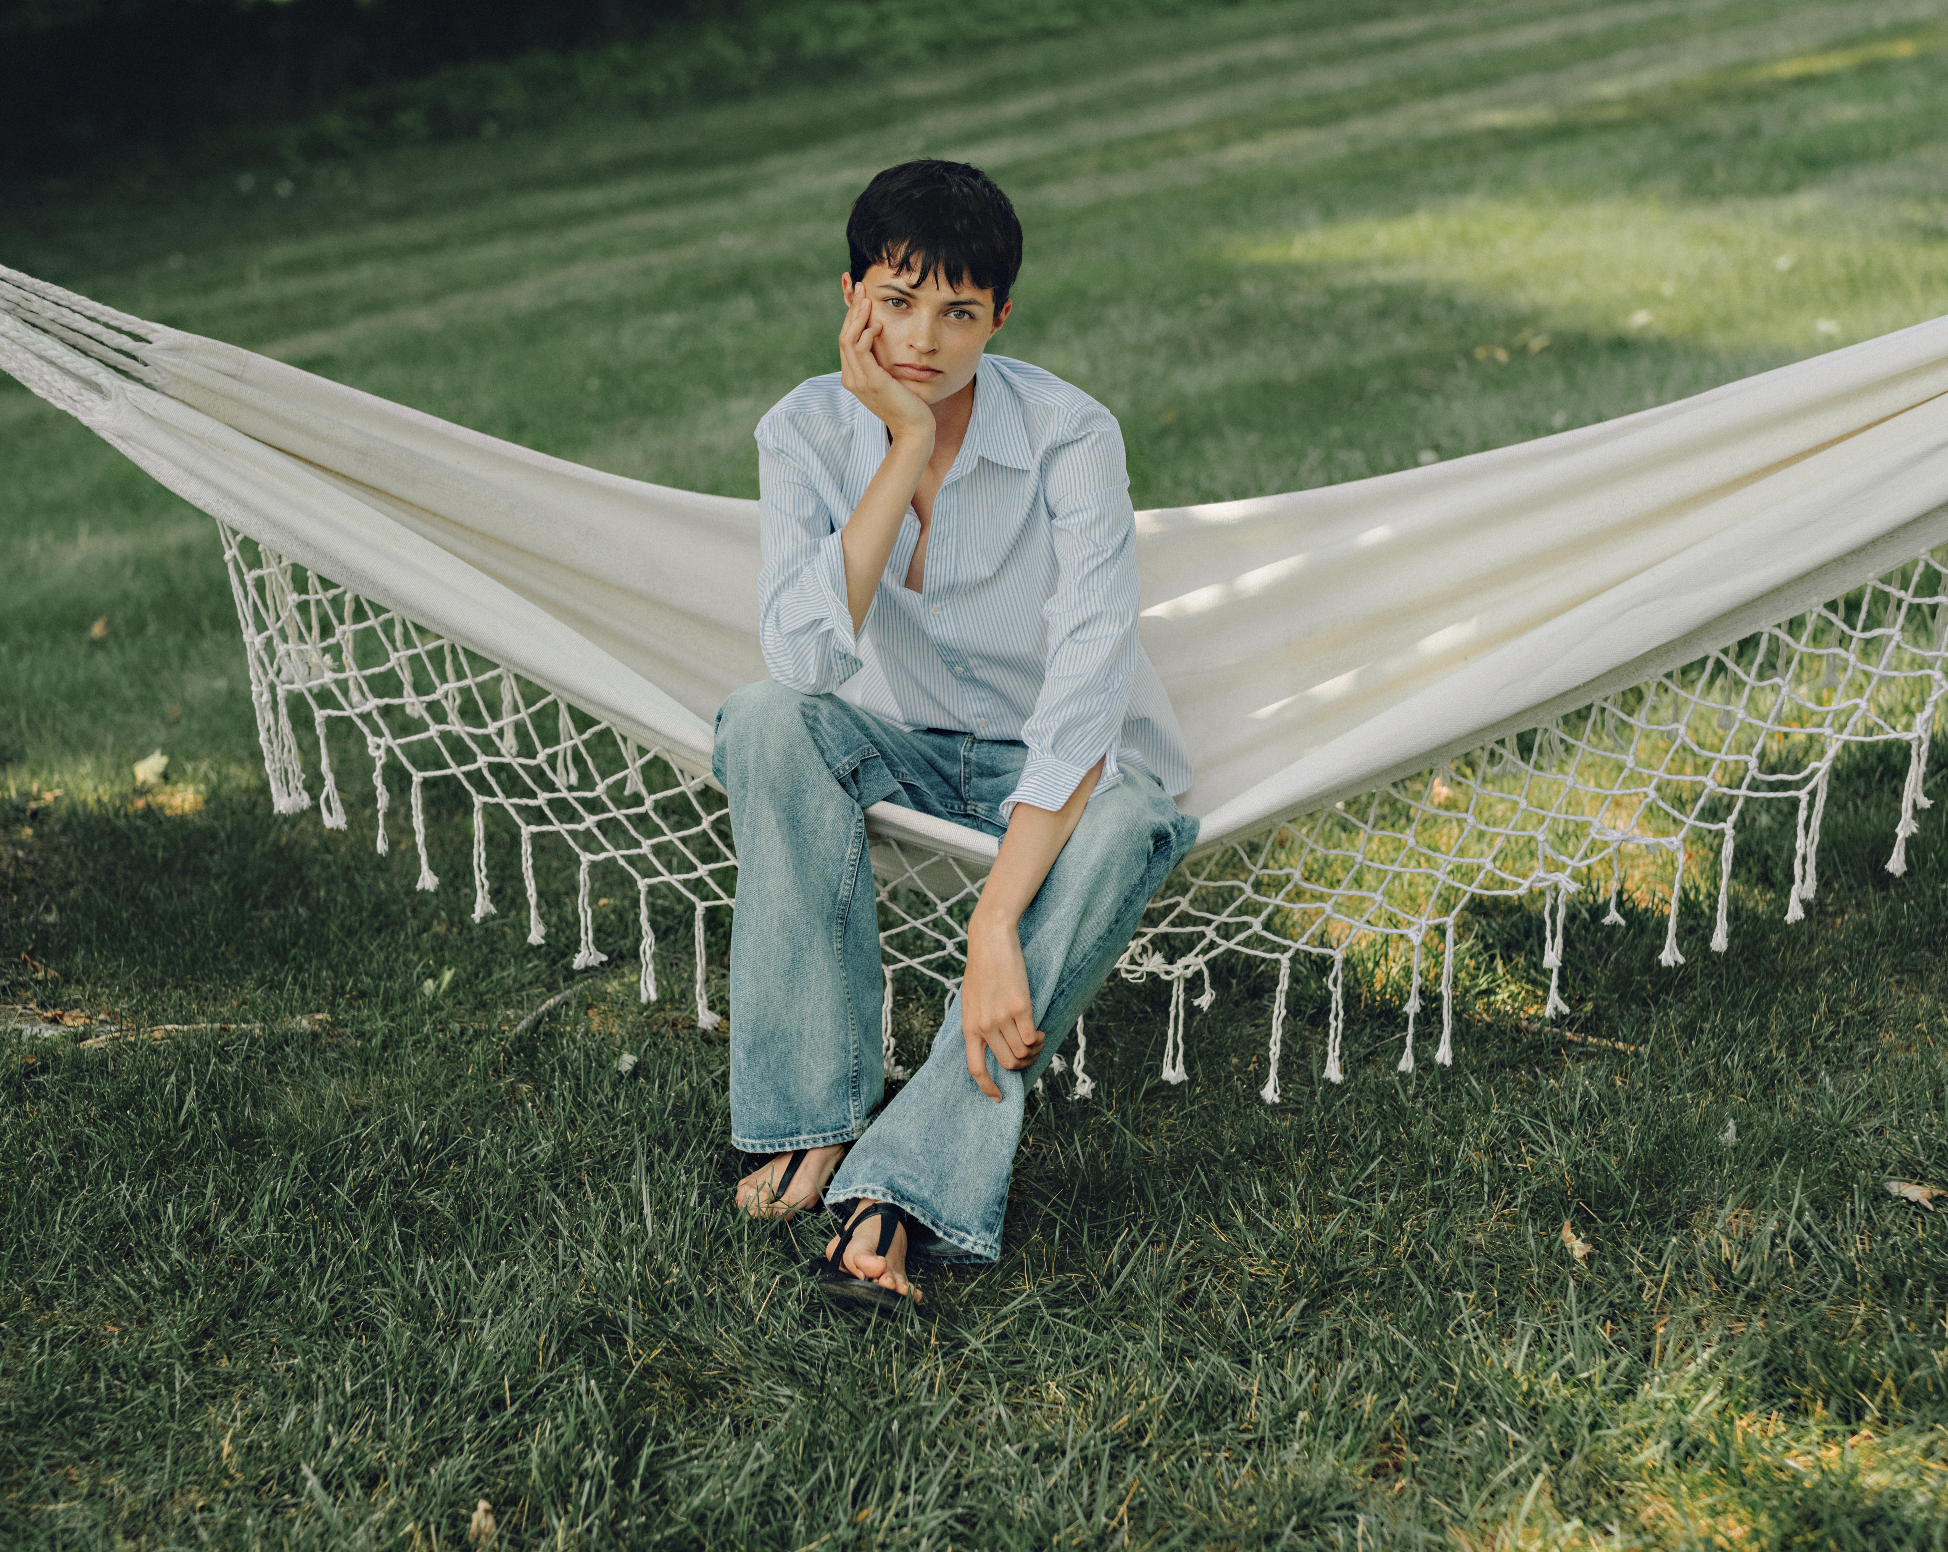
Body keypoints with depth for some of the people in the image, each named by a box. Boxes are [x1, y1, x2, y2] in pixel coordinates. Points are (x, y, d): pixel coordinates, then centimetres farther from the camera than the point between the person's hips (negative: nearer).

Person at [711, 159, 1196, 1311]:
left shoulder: (1072, 437, -22)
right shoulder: (807, 433, -13)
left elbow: (1086, 696, -30)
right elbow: (806, 662, -28)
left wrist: (997, 928, -38)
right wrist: (908, 449, -32)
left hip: (1066, 761, -2)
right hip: (905, 744, 3)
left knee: (1127, 824, -36)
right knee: (766, 719, -28)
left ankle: (905, 1187, -33)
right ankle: (816, 1117, -23)